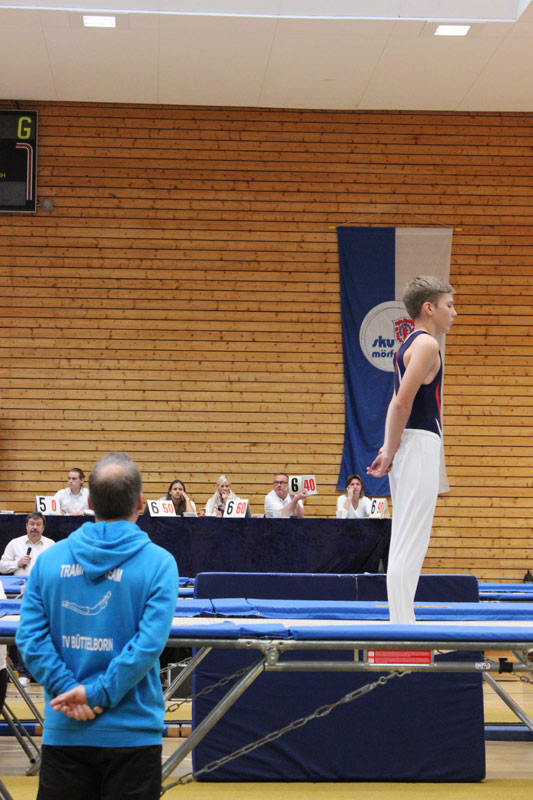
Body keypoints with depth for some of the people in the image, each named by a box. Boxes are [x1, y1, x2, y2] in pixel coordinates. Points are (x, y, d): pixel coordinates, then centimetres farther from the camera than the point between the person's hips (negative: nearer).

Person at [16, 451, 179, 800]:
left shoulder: (49, 559, 2)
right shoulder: (158, 563, -8)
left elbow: (30, 637, -5)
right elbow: (149, 643, -17)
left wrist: (68, 690, -8)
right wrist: (97, 695, -14)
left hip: (63, 730, 3)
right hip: (131, 732, -3)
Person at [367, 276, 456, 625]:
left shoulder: (410, 345, 19)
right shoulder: (426, 344, -11)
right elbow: (402, 402, -19)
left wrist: (388, 449, 6)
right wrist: (391, 453, -13)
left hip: (411, 445, 10)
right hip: (420, 443, -10)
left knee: (407, 542, 11)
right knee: (410, 542, -10)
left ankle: (403, 626, 14)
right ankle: (402, 628, -10)